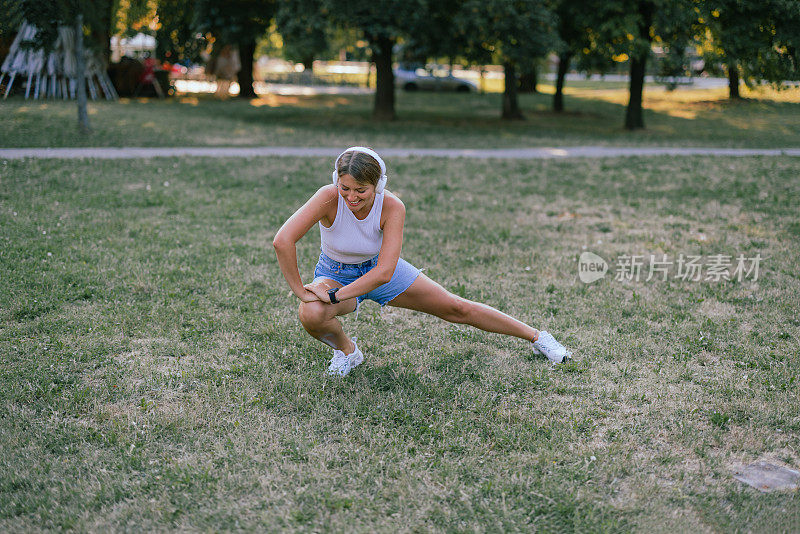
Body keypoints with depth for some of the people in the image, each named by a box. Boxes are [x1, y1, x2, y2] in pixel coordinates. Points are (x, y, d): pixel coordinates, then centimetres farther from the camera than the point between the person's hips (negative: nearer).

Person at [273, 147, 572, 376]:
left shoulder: (392, 207, -30)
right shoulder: (329, 198, -33)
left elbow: (384, 272, -34)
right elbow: (282, 241, -40)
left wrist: (332, 296, -34)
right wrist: (300, 291, -33)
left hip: (378, 270, 1)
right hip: (335, 273, -1)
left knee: (457, 309, 3)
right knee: (311, 314, -35)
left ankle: (536, 337, 23)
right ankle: (346, 349, 1)